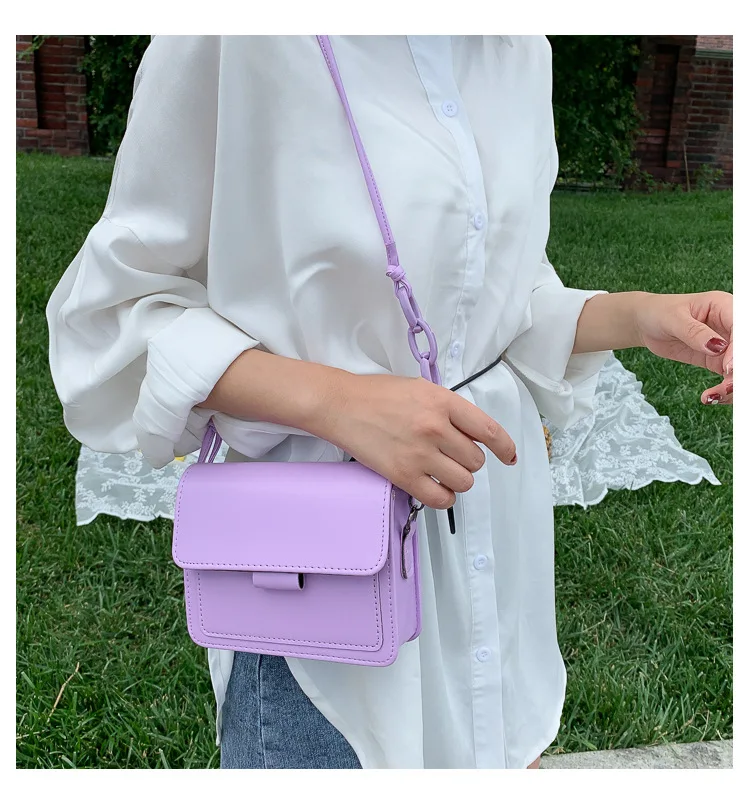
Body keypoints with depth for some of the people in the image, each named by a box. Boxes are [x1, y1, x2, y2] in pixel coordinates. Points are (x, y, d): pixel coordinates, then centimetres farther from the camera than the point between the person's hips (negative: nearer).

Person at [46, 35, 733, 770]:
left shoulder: (522, 51, 5)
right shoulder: (239, 44, -15)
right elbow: (119, 306, -11)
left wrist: (638, 316, -5)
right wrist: (333, 397, -25)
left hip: (496, 525, 6)